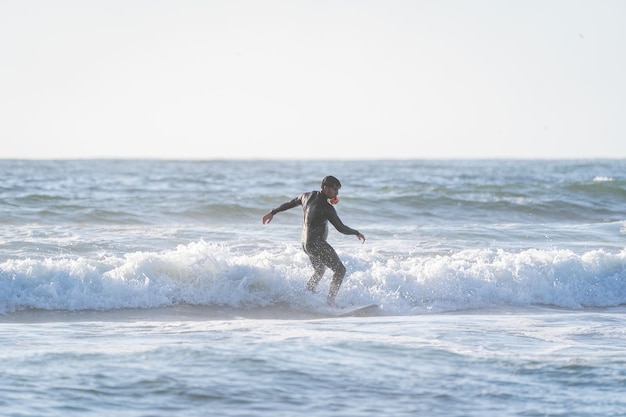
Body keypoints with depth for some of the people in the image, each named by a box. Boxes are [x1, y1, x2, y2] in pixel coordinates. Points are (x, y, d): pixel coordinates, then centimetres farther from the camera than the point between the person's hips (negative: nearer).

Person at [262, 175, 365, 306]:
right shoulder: (326, 207, -19)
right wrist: (356, 233, 2)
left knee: (319, 272, 28)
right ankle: (330, 302, -13)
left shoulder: (307, 196, 4)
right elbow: (341, 228, -15)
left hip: (306, 243, 9)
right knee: (339, 270, -6)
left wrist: (272, 213, 33)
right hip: (317, 244, -9)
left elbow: (288, 204, 18)